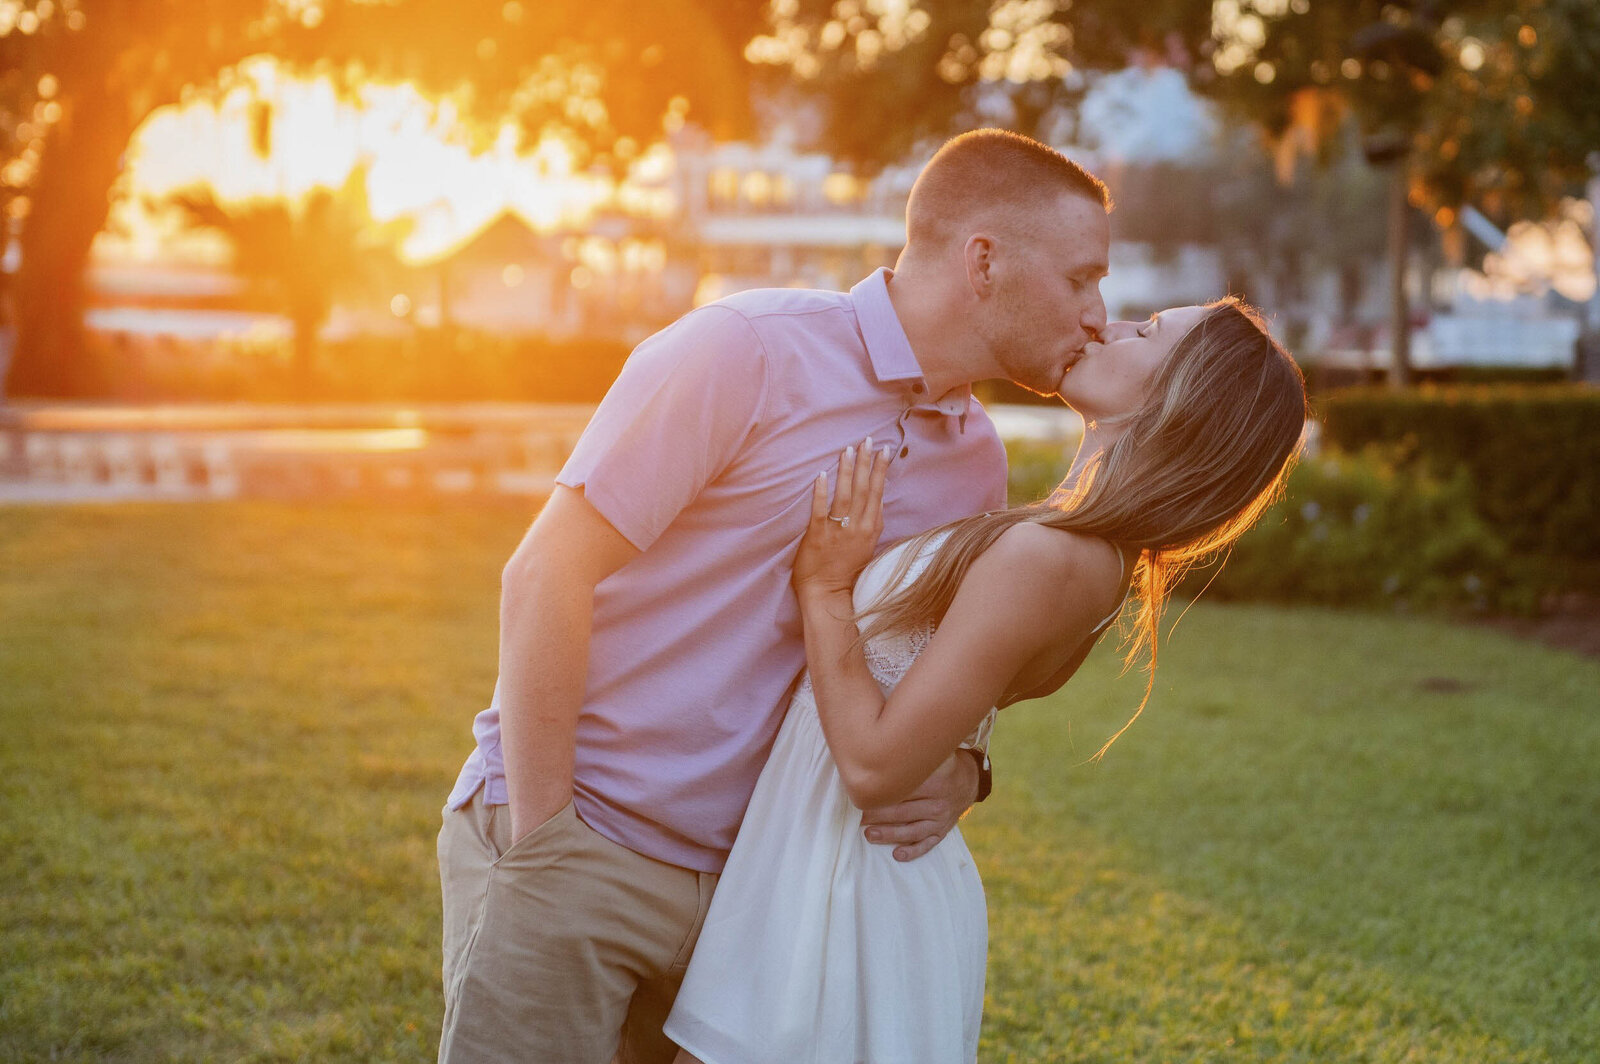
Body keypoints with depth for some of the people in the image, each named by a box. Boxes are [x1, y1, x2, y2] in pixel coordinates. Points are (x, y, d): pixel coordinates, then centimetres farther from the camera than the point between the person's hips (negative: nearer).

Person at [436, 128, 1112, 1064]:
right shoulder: (748, 353, -14)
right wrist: (540, 840, -15)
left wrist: (961, 767, -3)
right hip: (573, 844, -6)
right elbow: (545, 578, -15)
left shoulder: (978, 462, 7)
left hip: (743, 876, 6)